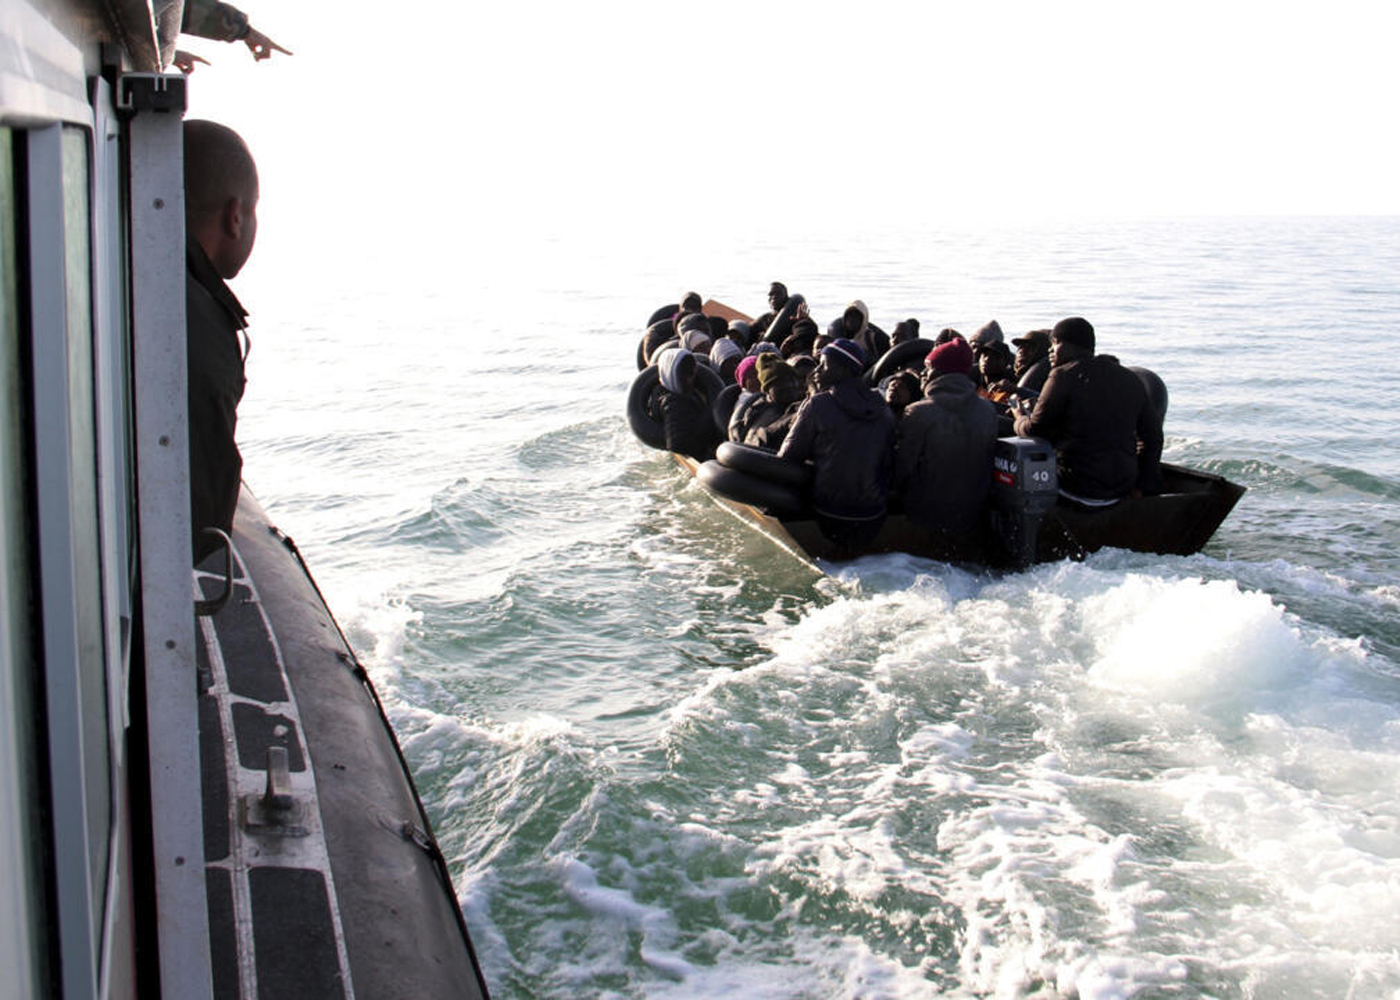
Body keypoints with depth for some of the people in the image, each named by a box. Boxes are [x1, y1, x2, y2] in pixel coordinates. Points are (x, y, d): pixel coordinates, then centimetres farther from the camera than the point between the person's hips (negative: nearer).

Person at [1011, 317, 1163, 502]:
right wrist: (1148, 487, 20)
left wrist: (1020, 419, 19)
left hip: (1078, 488, -6)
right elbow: (1152, 436, 13)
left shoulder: (1064, 376, -8)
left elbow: (1035, 430, -5)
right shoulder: (1131, 380, 10)